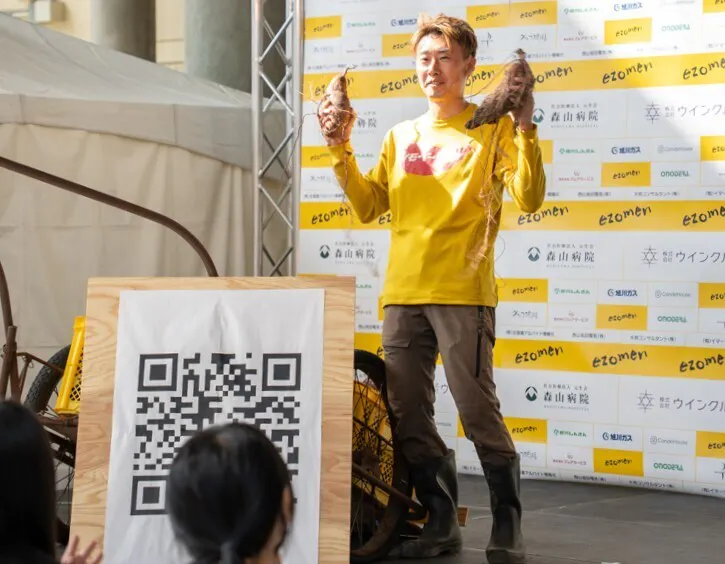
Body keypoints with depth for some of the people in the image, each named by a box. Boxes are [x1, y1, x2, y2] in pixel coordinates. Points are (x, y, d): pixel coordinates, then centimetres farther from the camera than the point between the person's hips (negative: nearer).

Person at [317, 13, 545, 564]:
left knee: (478, 410, -9)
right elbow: (368, 207, 15)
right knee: (409, 416, 5)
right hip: (403, 292, 5)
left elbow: (529, 199, -7)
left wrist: (525, 131, -17)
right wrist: (341, 151, 6)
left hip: (463, 292, -5)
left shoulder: (492, 128, 3)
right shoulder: (401, 136, 17)